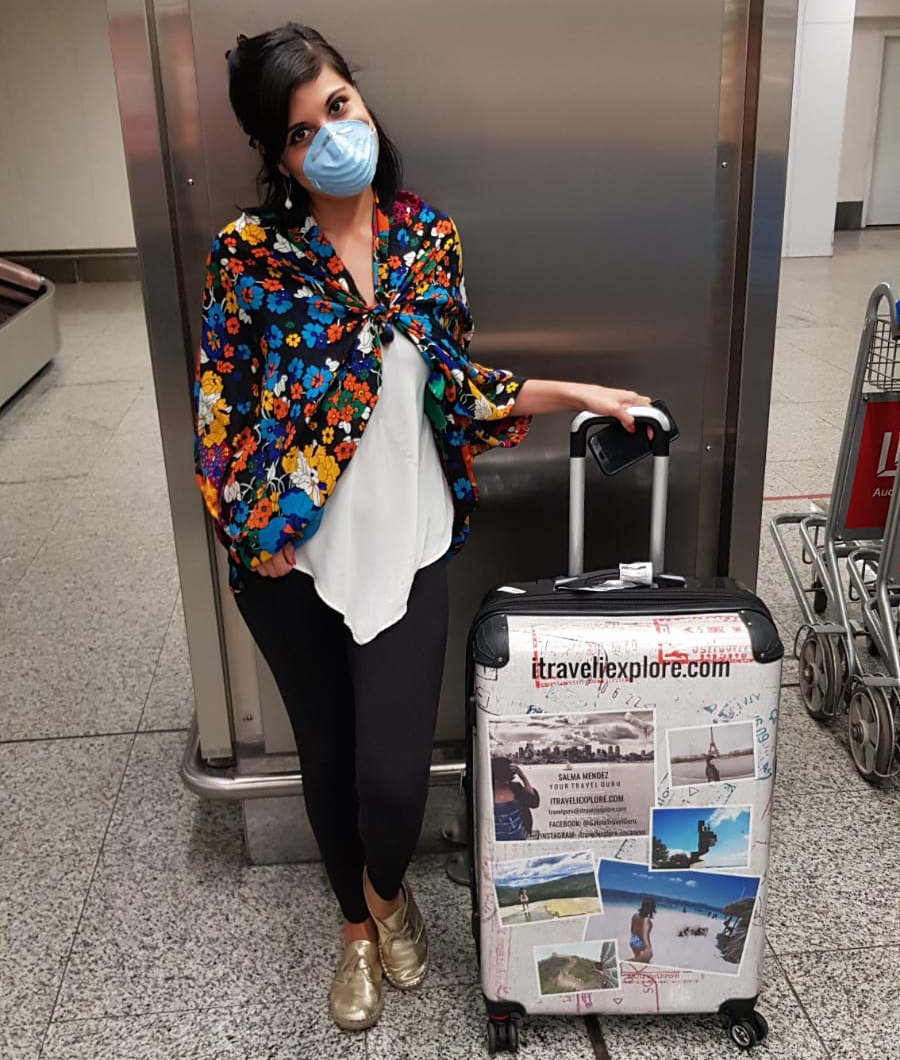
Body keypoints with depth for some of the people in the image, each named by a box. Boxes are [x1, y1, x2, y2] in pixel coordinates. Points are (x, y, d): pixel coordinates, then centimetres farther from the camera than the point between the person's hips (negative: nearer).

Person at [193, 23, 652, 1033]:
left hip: (405, 550, 1)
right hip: (292, 560, -1)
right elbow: (218, 403, -4)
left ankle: (388, 887, 35)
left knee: (395, 774, -4)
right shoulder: (249, 249, -8)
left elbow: (456, 383, 8)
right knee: (328, 756, 15)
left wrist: (577, 392, 2)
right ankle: (356, 925, 44)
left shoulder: (428, 237, 1)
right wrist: (256, 534, -8)